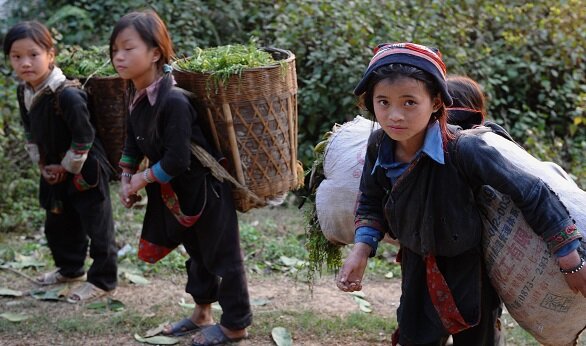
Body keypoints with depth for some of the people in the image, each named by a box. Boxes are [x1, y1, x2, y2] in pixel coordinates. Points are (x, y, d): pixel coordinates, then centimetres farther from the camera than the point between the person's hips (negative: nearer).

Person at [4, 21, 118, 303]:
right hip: (54, 171, 9)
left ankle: (102, 280, 16)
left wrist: (68, 167, -15)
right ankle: (70, 268, 43)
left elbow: (84, 137, -24)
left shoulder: (67, 95, -28)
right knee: (57, 224, 22)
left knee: (97, 226, 3)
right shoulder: (24, 92, -1)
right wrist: (41, 163, 4)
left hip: (85, 170, -9)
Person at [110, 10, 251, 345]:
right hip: (179, 192, 9)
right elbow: (134, 142, 14)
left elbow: (176, 160, -30)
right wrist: (127, 179, 5)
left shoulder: (173, 101, -30)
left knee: (222, 255, 5)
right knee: (197, 253, 23)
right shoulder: (138, 97, -1)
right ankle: (203, 314, 38)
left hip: (206, 188, -9)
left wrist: (144, 179, -16)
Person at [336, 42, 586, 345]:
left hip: (468, 267, -4)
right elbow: (371, 203, 2)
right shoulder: (378, 147, -17)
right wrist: (360, 251, -15)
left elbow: (530, 193, -27)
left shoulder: (463, 150, -34)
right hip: (418, 265, 4)